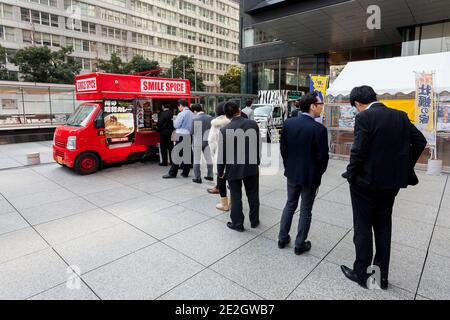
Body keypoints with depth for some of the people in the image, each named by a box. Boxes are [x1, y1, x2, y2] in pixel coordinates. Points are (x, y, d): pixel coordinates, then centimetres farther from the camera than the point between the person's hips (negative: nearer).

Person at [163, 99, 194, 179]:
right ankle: (185, 172, 15)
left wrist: (174, 120, 10)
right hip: (189, 136, 7)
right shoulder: (192, 114, 7)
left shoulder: (181, 114, -12)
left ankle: (172, 173, 2)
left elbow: (176, 125, -8)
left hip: (182, 136, -6)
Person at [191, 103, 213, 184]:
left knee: (197, 160, 5)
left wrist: (191, 134, 9)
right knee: (209, 159, 15)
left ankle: (198, 178, 8)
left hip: (198, 142, -4)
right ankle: (210, 175, 23)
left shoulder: (195, 119, -15)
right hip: (207, 141, 5)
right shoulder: (210, 118, -3)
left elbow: (192, 132, -12)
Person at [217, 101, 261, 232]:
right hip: (252, 166, 3)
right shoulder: (253, 124, -5)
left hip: (234, 168, -3)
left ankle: (237, 224, 22)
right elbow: (258, 145, 3)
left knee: (236, 197, 10)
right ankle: (254, 221, 31)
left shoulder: (225, 130, -14)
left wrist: (220, 171, 3)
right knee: (253, 195, 16)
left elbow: (222, 153, -9)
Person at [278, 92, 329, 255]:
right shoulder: (319, 128, -20)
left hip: (292, 173, 5)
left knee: (290, 205, 21)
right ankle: (300, 244, 24)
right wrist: (318, 174, 3)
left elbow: (283, 148, 2)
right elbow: (322, 156, -16)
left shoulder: (288, 123, -5)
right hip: (310, 175, -4)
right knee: (305, 210, 11)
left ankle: (283, 238, 29)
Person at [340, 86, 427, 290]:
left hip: (366, 182, -6)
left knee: (363, 228, 8)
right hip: (391, 182, 7)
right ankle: (382, 275, 31)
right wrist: (405, 168, 13)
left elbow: (358, 151, -21)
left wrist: (350, 175, -7)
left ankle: (362, 274, 22)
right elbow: (420, 141, 8)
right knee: (383, 227, 18)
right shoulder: (400, 116, 5)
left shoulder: (364, 117, -16)